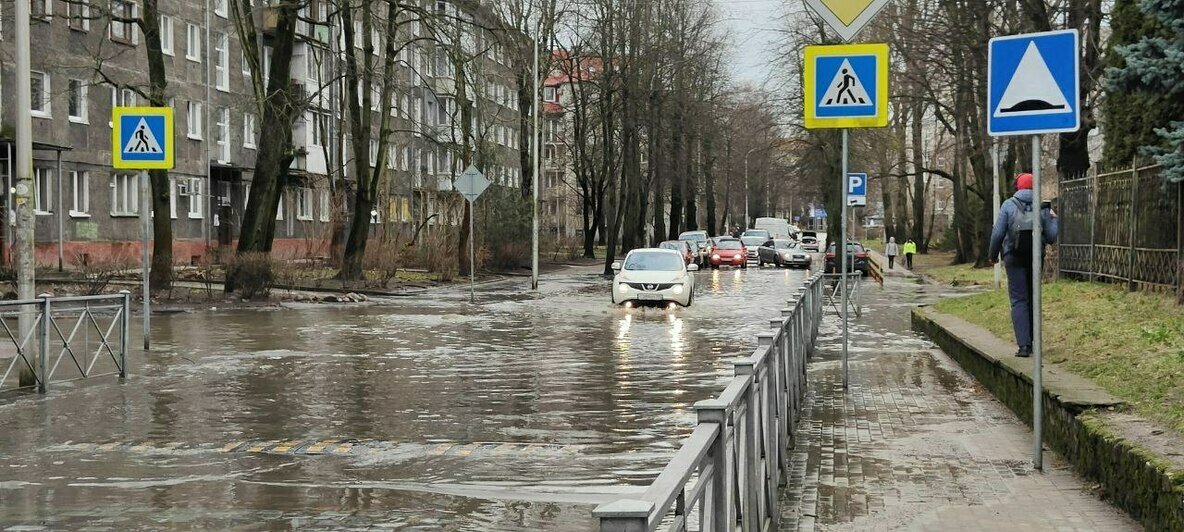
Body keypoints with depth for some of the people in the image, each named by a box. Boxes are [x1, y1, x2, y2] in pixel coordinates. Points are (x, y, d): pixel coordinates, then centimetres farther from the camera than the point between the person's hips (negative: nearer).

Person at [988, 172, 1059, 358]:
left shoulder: (1008, 205, -4)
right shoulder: (1042, 208, 2)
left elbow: (998, 233, -7)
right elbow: (1050, 237, 0)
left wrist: (993, 254, 7)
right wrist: (1054, 219, 18)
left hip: (1014, 259, -3)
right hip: (1035, 259, 3)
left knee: (1019, 300, -4)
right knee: (1032, 299, 16)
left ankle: (1023, 344, -15)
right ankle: (1031, 341, 22)